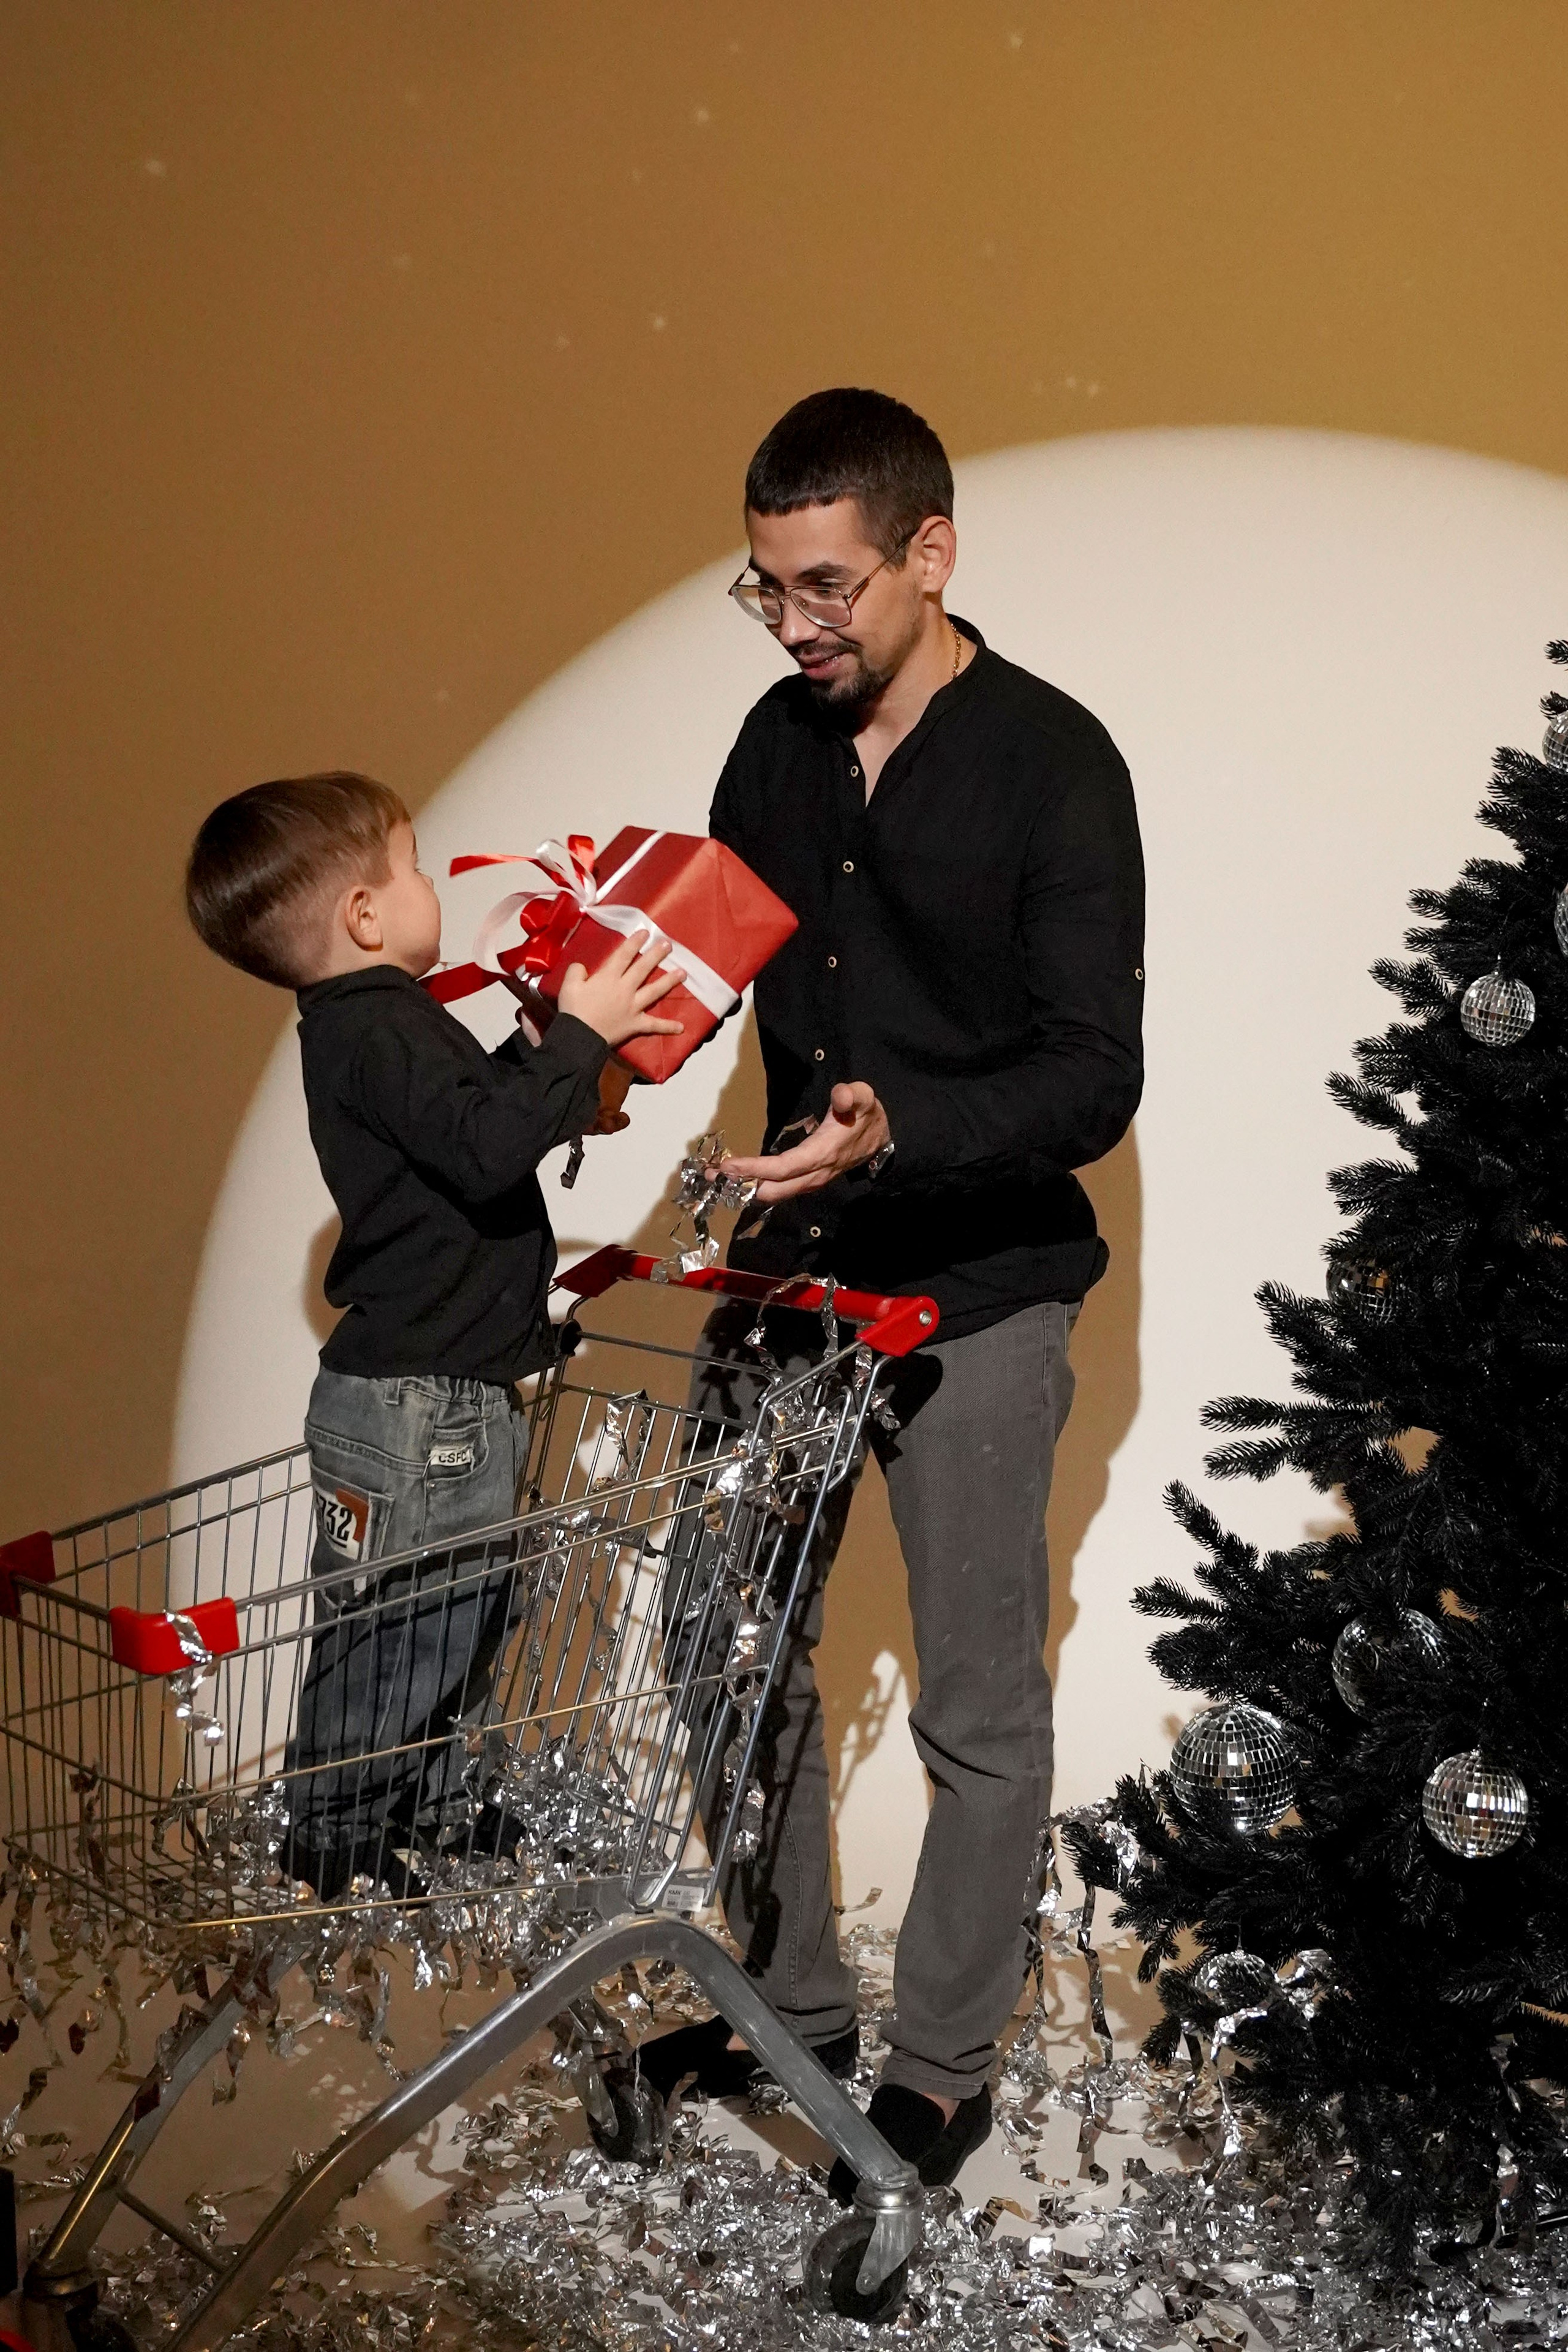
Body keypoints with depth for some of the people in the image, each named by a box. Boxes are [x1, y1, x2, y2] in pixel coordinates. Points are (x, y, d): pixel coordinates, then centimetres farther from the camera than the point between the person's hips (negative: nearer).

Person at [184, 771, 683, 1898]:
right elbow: (484, 1149, -30)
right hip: (417, 1409, -11)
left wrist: (570, 1100, 12)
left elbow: (471, 1119, 26)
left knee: (460, 1623, 19)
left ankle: (419, 1835, 31)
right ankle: (339, 1865, 9)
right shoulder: (380, 1029, -18)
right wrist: (579, 1037, -22)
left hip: (446, 1396, 11)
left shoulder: (372, 1027, 15)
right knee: (392, 1637, -1)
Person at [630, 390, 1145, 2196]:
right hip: (794, 1260, 6)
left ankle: (943, 2068, 24)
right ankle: (789, 2003, 33)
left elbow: (1093, 1082, -19)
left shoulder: (1051, 764, -15)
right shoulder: (782, 740, 4)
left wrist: (889, 1135, -35)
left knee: (978, 1707, 7)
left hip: (977, 1287, -6)